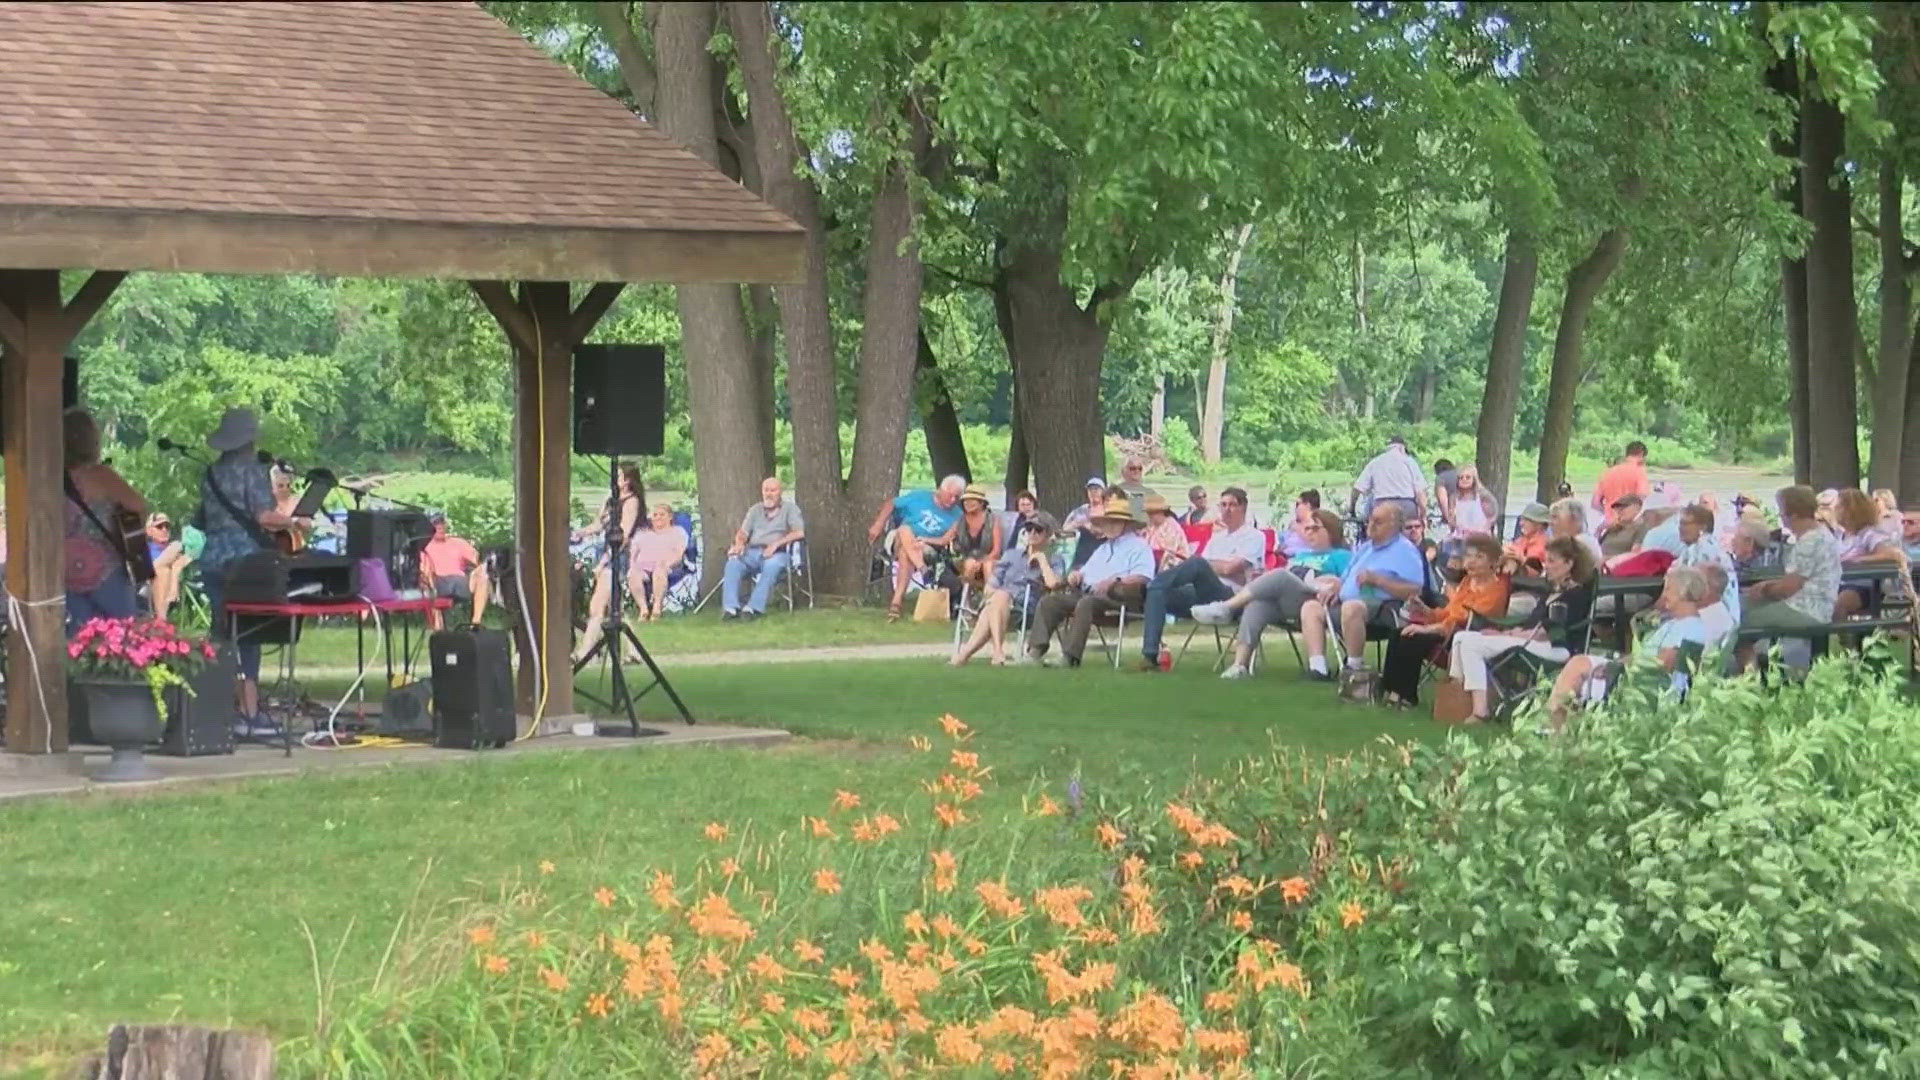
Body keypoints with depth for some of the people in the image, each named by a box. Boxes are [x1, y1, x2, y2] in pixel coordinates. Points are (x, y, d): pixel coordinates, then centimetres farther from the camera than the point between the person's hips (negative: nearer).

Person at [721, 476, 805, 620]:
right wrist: (739, 544, -8)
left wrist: (776, 544, -16)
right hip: (753, 552, 4)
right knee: (733, 563, -27)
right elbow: (743, 532, 17)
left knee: (771, 565, -38)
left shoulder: (790, 508, 11)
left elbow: (799, 533, -4)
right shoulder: (755, 510, 24)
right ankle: (731, 607, -34)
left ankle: (754, 607, -43)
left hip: (778, 553, -4)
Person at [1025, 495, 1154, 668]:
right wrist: (1076, 574, 10)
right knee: (1048, 601, -10)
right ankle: (1037, 650, -25)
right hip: (1086, 592, 8)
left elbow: (1142, 578, -10)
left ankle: (1070, 655, -45)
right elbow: (1087, 570, 35)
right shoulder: (1103, 547, 34)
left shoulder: (1138, 546, 6)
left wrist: (1115, 581, -24)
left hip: (1116, 596, -8)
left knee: (1087, 603, -39)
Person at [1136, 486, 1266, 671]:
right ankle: (1150, 655, -28)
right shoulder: (1217, 537, 30)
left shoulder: (1254, 537, 8)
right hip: (1203, 595, 7)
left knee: (1198, 564, -35)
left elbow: (1229, 568, -7)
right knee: (1158, 591, -20)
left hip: (1230, 597, -7)